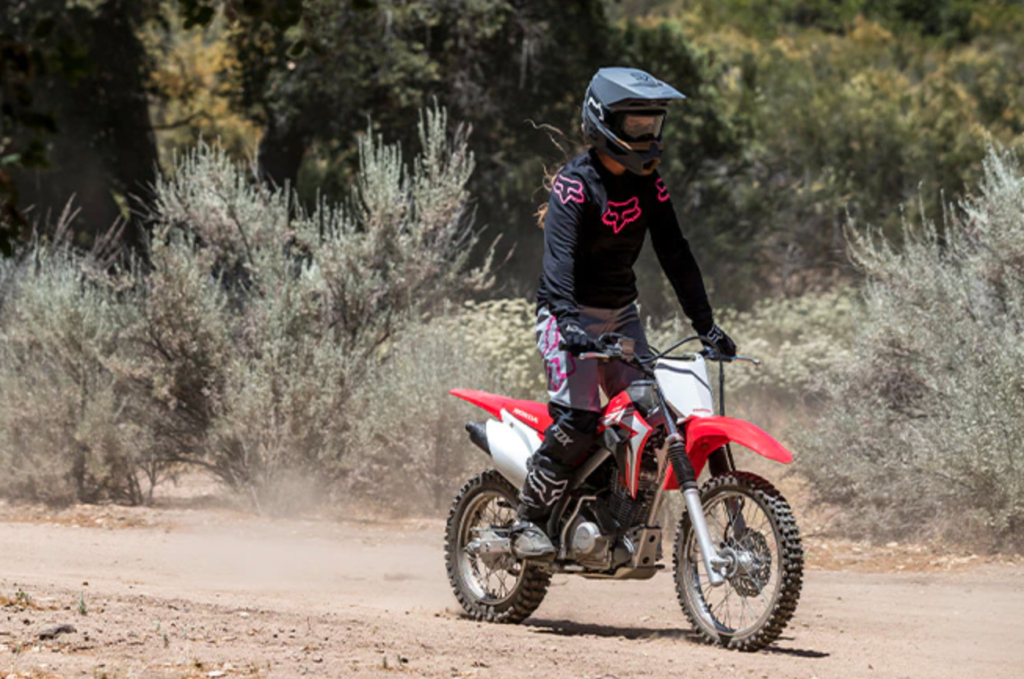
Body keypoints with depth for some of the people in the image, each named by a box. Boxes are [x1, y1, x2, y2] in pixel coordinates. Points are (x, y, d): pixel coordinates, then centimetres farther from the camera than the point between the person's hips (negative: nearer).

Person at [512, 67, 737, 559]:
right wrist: (568, 321, -42)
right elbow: (558, 254, -27)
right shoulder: (575, 183, -15)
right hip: (571, 316, -7)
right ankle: (528, 522, -10)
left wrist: (706, 324, 4)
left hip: (622, 314, 7)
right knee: (576, 421, -21)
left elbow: (674, 255, 9)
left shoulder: (648, 185, 7)